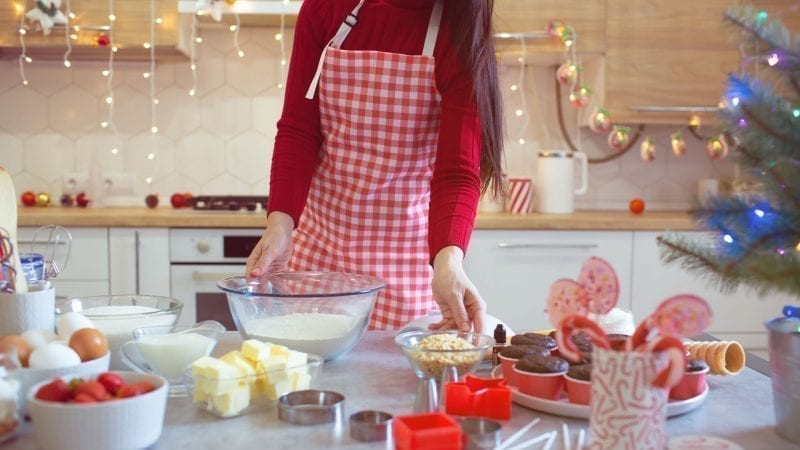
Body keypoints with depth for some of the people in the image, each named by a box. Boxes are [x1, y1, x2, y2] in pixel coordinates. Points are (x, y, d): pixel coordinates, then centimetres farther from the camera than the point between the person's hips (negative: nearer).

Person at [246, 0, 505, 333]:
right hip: (317, 243, 2)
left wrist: (448, 258, -37)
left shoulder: (461, 32, -11)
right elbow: (297, 130, -6)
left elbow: (458, 170, -19)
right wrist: (280, 222, -22)